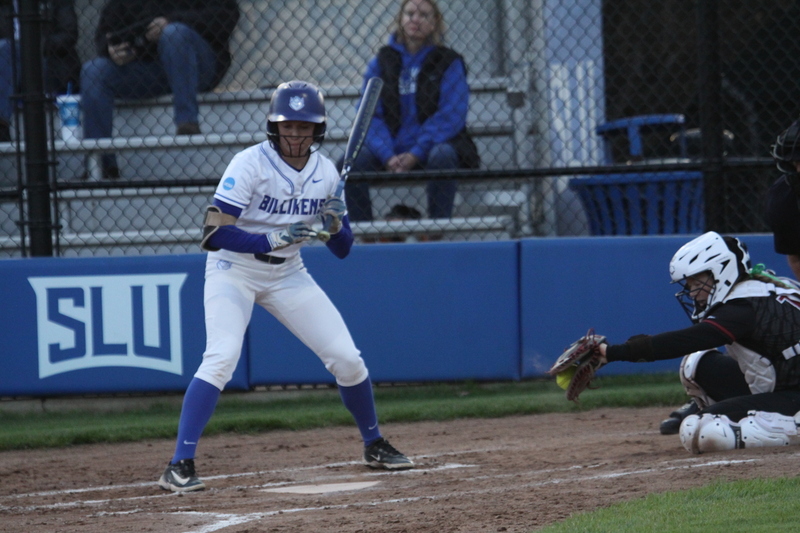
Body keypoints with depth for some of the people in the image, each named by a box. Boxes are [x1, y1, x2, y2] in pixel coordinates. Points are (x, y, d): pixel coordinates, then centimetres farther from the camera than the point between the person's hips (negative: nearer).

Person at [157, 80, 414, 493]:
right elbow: (213, 234, -27)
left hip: (287, 273, 5)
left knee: (347, 358, 1)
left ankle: (374, 446, 26)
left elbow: (342, 250, 2)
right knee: (221, 357, -25)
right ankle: (179, 466, -24)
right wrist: (272, 239, -37)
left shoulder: (325, 172, -4)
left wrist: (337, 224, -21)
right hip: (234, 269, -5)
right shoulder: (250, 164, -21)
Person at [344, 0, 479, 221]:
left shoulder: (449, 62, 3)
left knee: (442, 156, -36)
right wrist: (387, 156, -18)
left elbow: (450, 116, -8)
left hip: (433, 147, -2)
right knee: (351, 160, -25)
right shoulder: (381, 62, 9)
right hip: (390, 151, 2)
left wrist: (415, 154, -21)